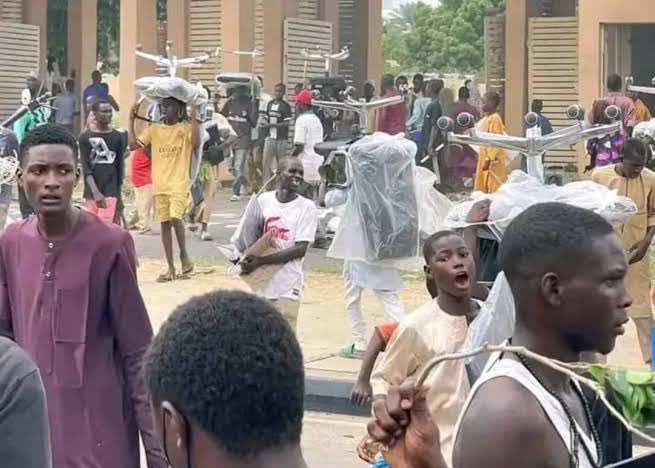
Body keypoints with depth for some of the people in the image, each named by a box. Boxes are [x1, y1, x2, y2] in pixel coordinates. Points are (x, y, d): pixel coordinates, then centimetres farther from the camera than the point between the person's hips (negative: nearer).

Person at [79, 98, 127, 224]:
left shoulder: (118, 137, 5)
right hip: (92, 192, 1)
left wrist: (119, 194, 9)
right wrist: (95, 192, -19)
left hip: (110, 191, -1)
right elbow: (86, 167, -6)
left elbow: (120, 166, 10)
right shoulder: (86, 138, 1)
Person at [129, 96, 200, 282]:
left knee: (175, 218, -22)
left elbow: (196, 144, -21)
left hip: (179, 184, -4)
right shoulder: (154, 129, 9)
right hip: (159, 185, 5)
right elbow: (133, 144, 2)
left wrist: (194, 117, -23)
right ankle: (171, 268, 13)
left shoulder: (186, 128, -1)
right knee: (164, 223, 6)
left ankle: (184, 255, 2)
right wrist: (132, 120, -1)